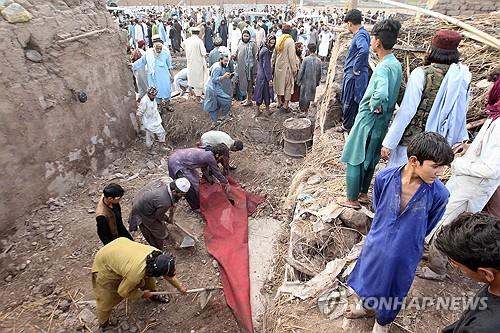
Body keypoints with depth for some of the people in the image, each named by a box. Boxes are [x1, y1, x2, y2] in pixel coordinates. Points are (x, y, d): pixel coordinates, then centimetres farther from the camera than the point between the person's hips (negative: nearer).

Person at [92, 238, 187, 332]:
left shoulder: (157, 255, -23)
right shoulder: (136, 274, -41)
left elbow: (169, 275, 0)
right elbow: (123, 291, -17)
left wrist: (179, 287, 10)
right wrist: (142, 294, -3)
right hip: (105, 263, -6)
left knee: (148, 278, 11)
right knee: (106, 300, 4)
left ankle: (153, 296, 37)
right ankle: (103, 324, 31)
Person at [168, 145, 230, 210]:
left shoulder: (206, 152, 8)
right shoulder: (210, 157, -18)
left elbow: (205, 169, 19)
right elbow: (216, 172, -6)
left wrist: (212, 181, 26)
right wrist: (226, 182, 8)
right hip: (177, 164, -10)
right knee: (192, 185, -3)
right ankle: (197, 207, 17)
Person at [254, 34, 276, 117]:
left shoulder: (263, 48, 11)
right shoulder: (267, 51, -18)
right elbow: (266, 66, -21)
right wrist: (269, 79, -18)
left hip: (260, 74, 9)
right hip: (264, 76, -9)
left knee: (259, 92, 13)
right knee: (267, 92, 5)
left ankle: (257, 110, 21)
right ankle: (267, 110, 17)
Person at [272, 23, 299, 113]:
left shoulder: (278, 40, 4)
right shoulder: (290, 41, -14)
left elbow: (274, 54, 9)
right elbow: (292, 56, -16)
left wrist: (273, 64, 18)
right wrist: (294, 68, -9)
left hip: (278, 66, 6)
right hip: (287, 66, -6)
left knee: (279, 84, 16)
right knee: (288, 86, 4)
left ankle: (280, 103, 28)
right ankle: (285, 106, 5)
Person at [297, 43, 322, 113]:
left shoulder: (306, 59, -14)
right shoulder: (319, 60, -3)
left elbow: (301, 71, -11)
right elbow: (319, 73, 4)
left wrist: (298, 80, 0)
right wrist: (317, 82, 16)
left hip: (305, 81, -3)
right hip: (313, 82, 3)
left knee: (303, 95, 9)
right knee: (310, 95, 14)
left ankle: (302, 108, 15)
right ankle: (306, 108, 20)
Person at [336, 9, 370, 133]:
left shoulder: (360, 35, -18)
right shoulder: (362, 33, 13)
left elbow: (364, 50, -37)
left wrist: (356, 68, -27)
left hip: (354, 75, -10)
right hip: (352, 73, 10)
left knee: (349, 101, 3)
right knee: (348, 100, 18)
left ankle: (347, 126, 16)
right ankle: (348, 122, 31)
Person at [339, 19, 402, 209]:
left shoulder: (384, 67, -23)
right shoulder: (396, 64, 6)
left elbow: (381, 93, -42)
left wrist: (374, 106, -24)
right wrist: (382, 107, 13)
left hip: (368, 121, -9)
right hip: (381, 122, 9)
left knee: (354, 160, 4)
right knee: (369, 159, 21)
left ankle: (352, 200, 16)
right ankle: (363, 194, 36)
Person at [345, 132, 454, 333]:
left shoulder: (439, 194, -25)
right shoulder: (384, 177, -22)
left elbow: (428, 226, -4)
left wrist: (408, 240, 8)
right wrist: (383, 231, 10)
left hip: (404, 254, -1)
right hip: (376, 244, 2)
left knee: (393, 292, 22)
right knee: (368, 279, 26)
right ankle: (367, 306, 58)